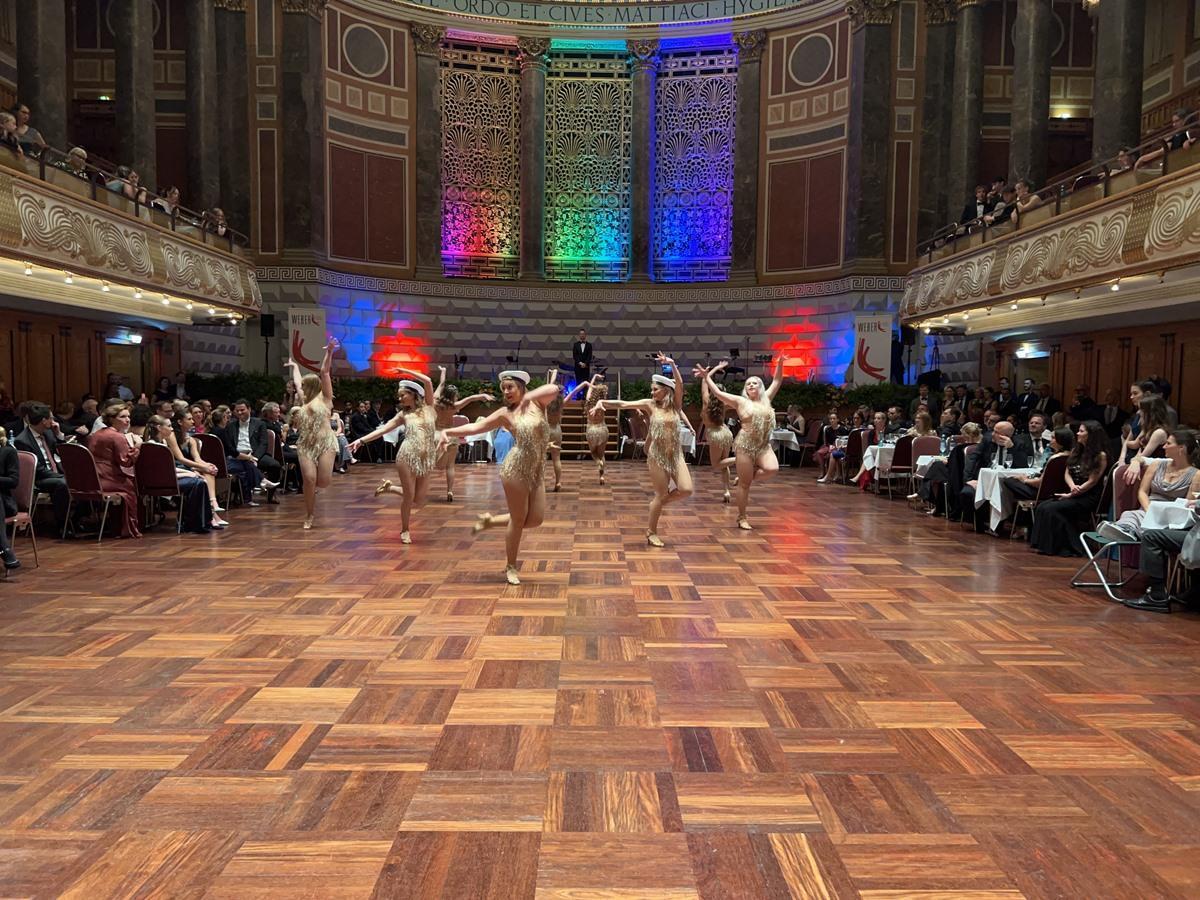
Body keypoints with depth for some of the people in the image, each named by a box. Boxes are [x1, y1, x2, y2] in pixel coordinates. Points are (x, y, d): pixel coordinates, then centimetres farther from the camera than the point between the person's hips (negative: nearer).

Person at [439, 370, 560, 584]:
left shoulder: (537, 403, 4)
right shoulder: (505, 413, -1)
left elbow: (554, 389, -14)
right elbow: (476, 427, 0)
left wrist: (529, 396, -15)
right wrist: (450, 432, -10)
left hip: (536, 471, 4)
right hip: (516, 468, -4)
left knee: (536, 519, 5)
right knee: (518, 519, 1)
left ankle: (491, 520, 26)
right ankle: (511, 567, 18)